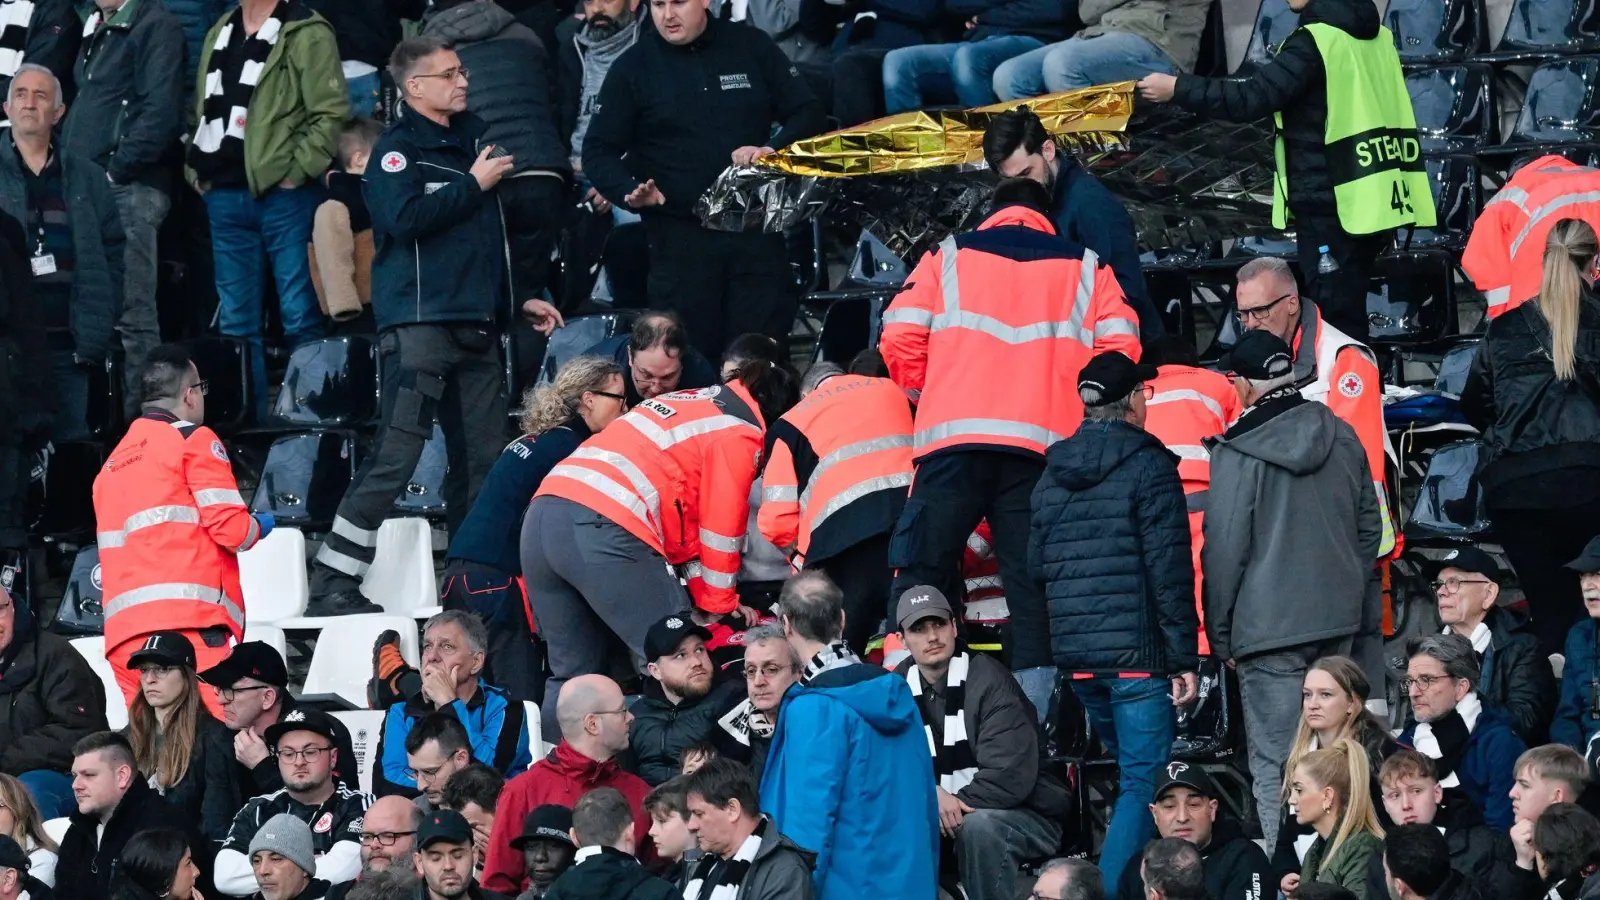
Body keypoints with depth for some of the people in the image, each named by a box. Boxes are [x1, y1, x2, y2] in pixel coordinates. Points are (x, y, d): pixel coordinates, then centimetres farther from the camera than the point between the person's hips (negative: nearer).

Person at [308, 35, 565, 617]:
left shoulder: (472, 139, 20)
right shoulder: (398, 149, -4)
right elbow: (404, 218, -22)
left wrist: (519, 298, 26)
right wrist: (473, 185, -11)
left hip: (476, 323, 8)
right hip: (420, 322, -8)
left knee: (483, 459, 7)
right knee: (397, 454, -14)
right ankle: (332, 582, -13)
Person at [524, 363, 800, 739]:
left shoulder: (690, 402, 30)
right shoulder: (741, 435, 4)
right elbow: (721, 528, 6)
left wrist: (706, 594, 31)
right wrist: (718, 605, 20)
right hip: (604, 529, -9)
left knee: (571, 671, 16)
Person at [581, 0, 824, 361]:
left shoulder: (752, 48, 6)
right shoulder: (633, 68, 3)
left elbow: (807, 114, 8)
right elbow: (599, 150, 4)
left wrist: (773, 151, -12)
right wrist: (630, 193, -16)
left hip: (755, 228, 1)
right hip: (680, 236, -1)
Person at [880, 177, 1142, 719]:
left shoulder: (949, 258, 16)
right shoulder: (1085, 270, 18)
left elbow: (899, 340, 7)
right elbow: (1121, 351, 7)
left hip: (955, 436, -1)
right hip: (1045, 448, 1)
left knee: (921, 573, 3)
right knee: (1033, 592, 3)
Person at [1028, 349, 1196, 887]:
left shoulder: (1052, 474, 13)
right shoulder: (1148, 466, -8)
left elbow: (1038, 567, 17)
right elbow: (1170, 571, -12)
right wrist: (1183, 657, -10)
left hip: (1078, 659, 7)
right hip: (1138, 654, -7)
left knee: (1134, 771, 21)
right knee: (1144, 782, -6)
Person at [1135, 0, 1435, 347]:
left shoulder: (1317, 41, -13)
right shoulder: (1375, 36, 13)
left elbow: (1252, 98, -18)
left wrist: (1177, 88, -11)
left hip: (1332, 206, -9)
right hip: (1370, 203, 9)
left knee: (1336, 327, -8)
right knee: (1347, 320, 14)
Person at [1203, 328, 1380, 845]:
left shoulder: (1238, 452, -11)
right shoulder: (1342, 438, 7)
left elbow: (1224, 549, -9)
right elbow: (1368, 528, 16)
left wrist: (1219, 632, 1)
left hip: (1269, 626, -6)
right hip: (1338, 622, 6)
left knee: (1275, 764, -4)